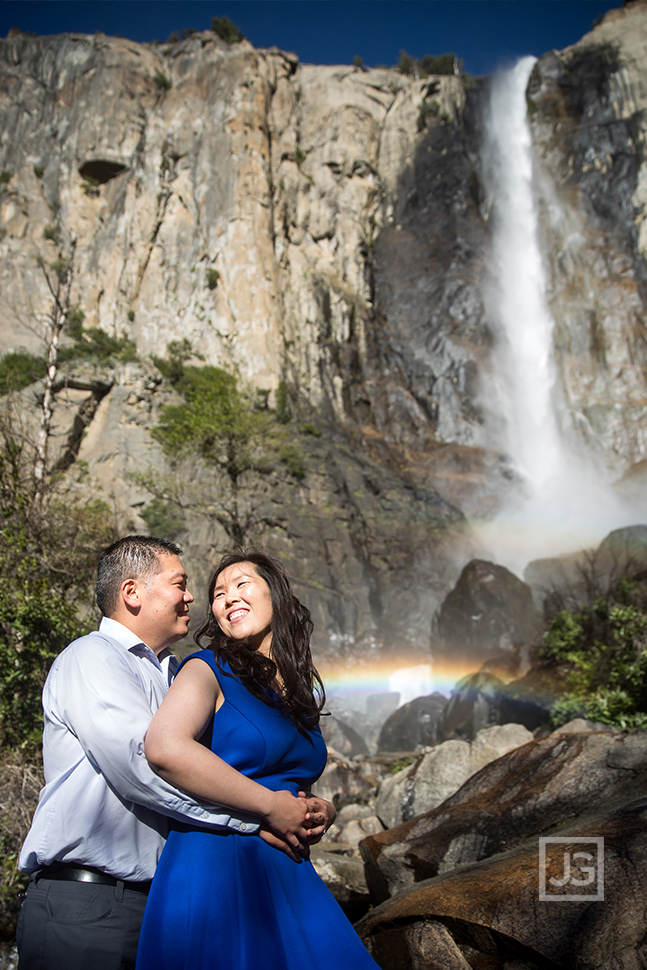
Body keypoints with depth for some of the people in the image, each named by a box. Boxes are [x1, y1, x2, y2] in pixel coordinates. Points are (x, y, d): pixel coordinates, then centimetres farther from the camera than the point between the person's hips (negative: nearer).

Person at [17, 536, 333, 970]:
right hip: (86, 907, -7)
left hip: (158, 901, 8)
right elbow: (143, 765, -21)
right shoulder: (92, 657, -8)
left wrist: (305, 812, -5)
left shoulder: (166, 678, 20)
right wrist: (257, 814, -18)